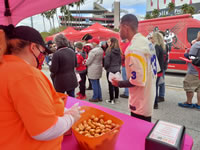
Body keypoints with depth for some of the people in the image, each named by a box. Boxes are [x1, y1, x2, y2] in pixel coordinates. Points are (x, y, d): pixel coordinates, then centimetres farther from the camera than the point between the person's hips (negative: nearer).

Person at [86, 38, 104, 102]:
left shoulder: (93, 51, -20)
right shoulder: (101, 50, 8)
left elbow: (89, 61, -16)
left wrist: (85, 63, 7)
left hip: (93, 70, -9)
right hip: (99, 68, 9)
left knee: (94, 84, 1)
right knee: (97, 83, 17)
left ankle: (95, 98, 11)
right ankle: (99, 97, 24)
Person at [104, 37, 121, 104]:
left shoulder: (109, 51, -18)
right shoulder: (118, 51, 1)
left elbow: (107, 62, -15)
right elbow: (120, 61, 10)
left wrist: (106, 68, 4)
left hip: (110, 70, -6)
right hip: (117, 70, 6)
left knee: (111, 85, 4)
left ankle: (111, 99, 14)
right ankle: (116, 98, 27)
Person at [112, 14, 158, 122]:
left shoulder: (133, 49, -25)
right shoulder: (146, 42, 5)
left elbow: (137, 80, -26)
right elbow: (156, 68, 11)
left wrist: (119, 83, -11)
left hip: (140, 104, -9)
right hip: (149, 97, 9)